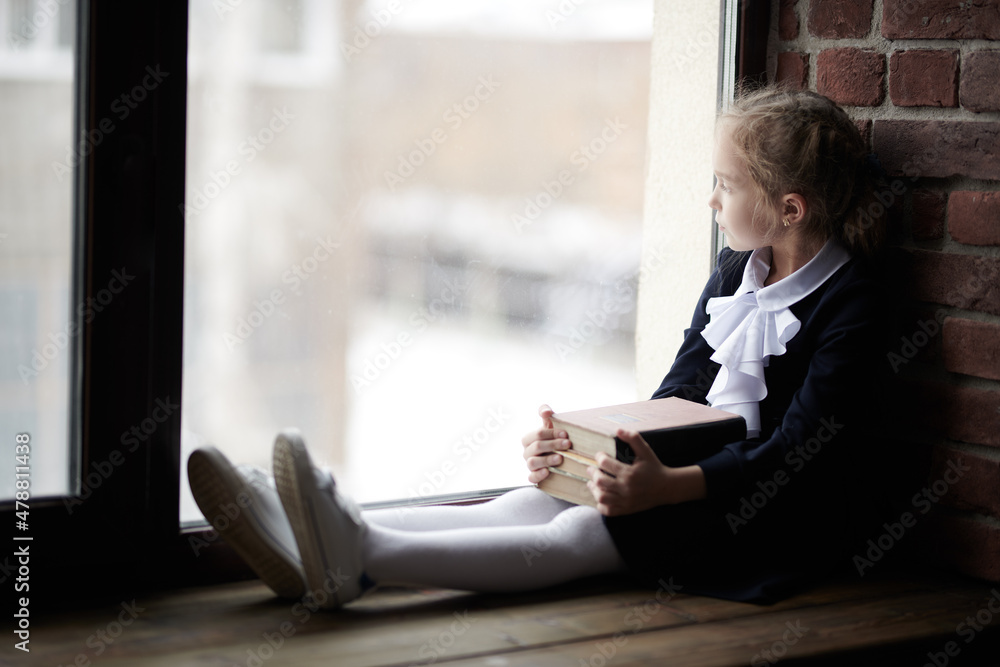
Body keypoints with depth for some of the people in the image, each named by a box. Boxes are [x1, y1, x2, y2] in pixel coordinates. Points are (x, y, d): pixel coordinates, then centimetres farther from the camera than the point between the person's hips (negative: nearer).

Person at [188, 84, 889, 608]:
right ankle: (325, 541, -32)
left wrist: (666, 486, -35)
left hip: (774, 511, -7)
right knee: (526, 504, -16)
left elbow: (794, 449, -22)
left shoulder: (852, 302, -14)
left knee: (575, 535, -28)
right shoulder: (736, 271, 12)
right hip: (705, 467, 7)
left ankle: (357, 558, -45)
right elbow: (684, 384, 14)